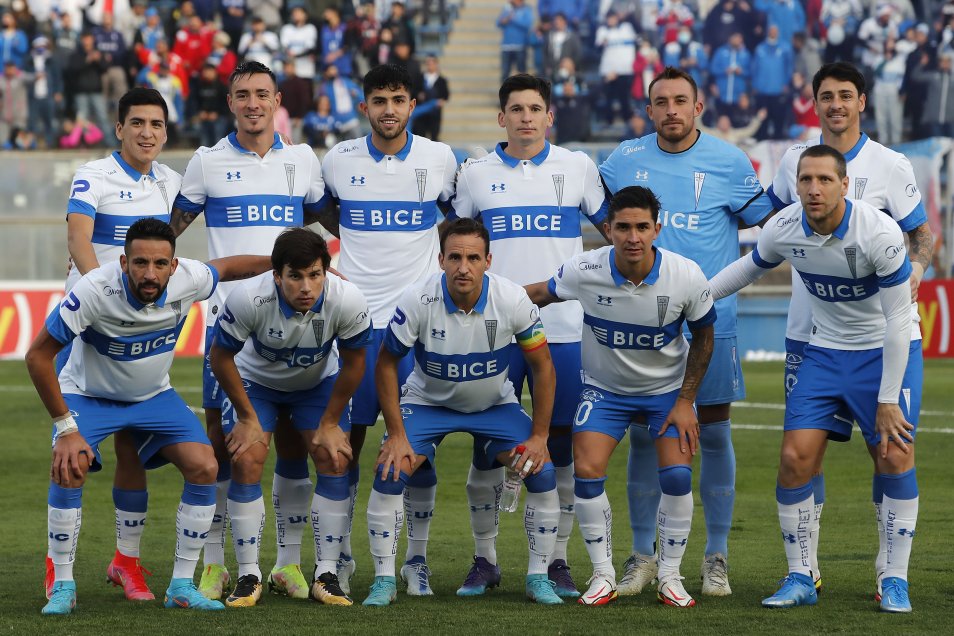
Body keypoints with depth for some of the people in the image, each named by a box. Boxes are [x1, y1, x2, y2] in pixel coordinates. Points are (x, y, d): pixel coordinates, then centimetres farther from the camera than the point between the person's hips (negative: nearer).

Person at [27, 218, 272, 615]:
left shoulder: (188, 279, -24)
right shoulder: (94, 290, -35)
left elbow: (227, 267, 3)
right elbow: (38, 356, -26)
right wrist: (66, 428, -25)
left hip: (154, 395, 4)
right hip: (89, 395, -4)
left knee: (204, 467, -13)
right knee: (68, 471, -27)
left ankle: (181, 586, -1)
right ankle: (62, 587, -10)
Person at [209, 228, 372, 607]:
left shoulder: (348, 301, -32)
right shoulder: (248, 299, -36)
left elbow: (353, 363, -13)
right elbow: (220, 357, -18)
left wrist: (329, 423, -8)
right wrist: (247, 417, -12)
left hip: (319, 382, 1)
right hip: (255, 380, -1)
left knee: (335, 459, -13)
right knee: (246, 461, -16)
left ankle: (326, 575, -3)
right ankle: (248, 575, -5)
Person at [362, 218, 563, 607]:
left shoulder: (512, 300, -24)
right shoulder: (417, 300, -26)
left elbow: (542, 366, -11)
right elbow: (386, 363, -12)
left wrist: (539, 436, -14)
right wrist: (396, 435, -16)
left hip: (495, 403, 1)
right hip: (428, 401, -1)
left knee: (542, 472, -18)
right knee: (390, 471, -22)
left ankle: (538, 577, 0)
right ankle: (384, 581, -7)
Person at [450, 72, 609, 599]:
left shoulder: (578, 168, 5)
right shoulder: (476, 174, 7)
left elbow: (612, 227, 15)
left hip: (561, 328, 0)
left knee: (561, 447, 1)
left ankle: (557, 560, 9)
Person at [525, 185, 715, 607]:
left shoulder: (686, 277, -22)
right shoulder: (585, 271, -23)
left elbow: (703, 335, -5)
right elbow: (539, 294, -1)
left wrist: (685, 401, -7)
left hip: (667, 388, 0)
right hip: (604, 388, 0)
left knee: (677, 476, -15)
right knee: (587, 473, -15)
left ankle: (670, 577, 2)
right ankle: (603, 576, 1)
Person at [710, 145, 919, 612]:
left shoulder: (879, 233, -25)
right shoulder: (783, 230, -12)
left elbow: (898, 318, -20)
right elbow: (750, 267, 12)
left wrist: (888, 400, -19)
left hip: (885, 351, -3)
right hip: (825, 353, 4)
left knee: (895, 458, -12)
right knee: (795, 459, -8)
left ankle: (895, 581, 1)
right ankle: (799, 578, 5)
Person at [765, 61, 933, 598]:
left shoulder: (890, 165, -2)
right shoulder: (796, 159, 7)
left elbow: (922, 232, 2)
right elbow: (772, 214, 25)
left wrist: (916, 268, -15)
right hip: (810, 328, 3)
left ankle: (890, 568, 4)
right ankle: (805, 567, 11)